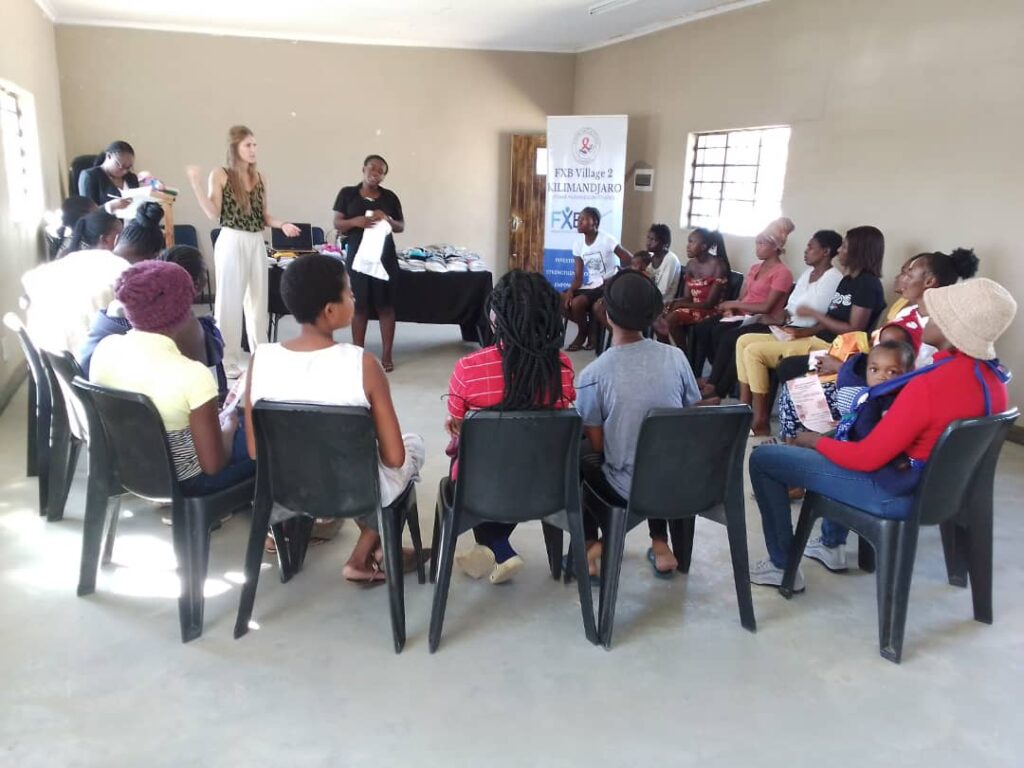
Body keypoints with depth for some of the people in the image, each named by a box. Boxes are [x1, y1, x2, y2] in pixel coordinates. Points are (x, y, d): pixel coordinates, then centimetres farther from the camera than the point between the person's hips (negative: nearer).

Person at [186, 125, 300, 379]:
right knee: (230, 300, 1)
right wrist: (196, 183, -15)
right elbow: (213, 214, -8)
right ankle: (228, 359, 10)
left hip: (257, 243, 5)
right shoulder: (220, 175, -2)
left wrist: (282, 224, -4)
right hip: (231, 242, -5)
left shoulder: (260, 178, 11)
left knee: (258, 300, 9)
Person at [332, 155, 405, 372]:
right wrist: (356, 221, -18)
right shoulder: (347, 194, 4)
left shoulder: (390, 197, 7)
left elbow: (401, 227, 10)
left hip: (385, 257, 1)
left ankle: (387, 354, 7)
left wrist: (388, 220, -12)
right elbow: (337, 224, 2)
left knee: (385, 305, 1)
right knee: (359, 305, 4)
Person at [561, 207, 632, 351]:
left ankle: (583, 334, 3)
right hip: (589, 286, 7)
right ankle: (587, 327, 7)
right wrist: (570, 290, -18)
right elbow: (579, 276, 0)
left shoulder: (606, 240, -15)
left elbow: (630, 260, -15)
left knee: (576, 302, -26)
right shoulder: (578, 243, 2)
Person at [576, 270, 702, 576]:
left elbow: (597, 444, -8)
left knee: (579, 455, 24)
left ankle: (589, 545, 21)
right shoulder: (676, 357, -8)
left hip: (628, 489, -3)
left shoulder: (593, 374, -18)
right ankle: (661, 545, 29)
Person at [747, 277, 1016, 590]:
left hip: (894, 492, -9)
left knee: (763, 458, -1)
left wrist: (815, 441, -6)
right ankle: (832, 545, 38)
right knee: (844, 435, 35)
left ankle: (783, 566, 11)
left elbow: (866, 458, -25)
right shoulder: (992, 378, -4)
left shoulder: (929, 385, -31)